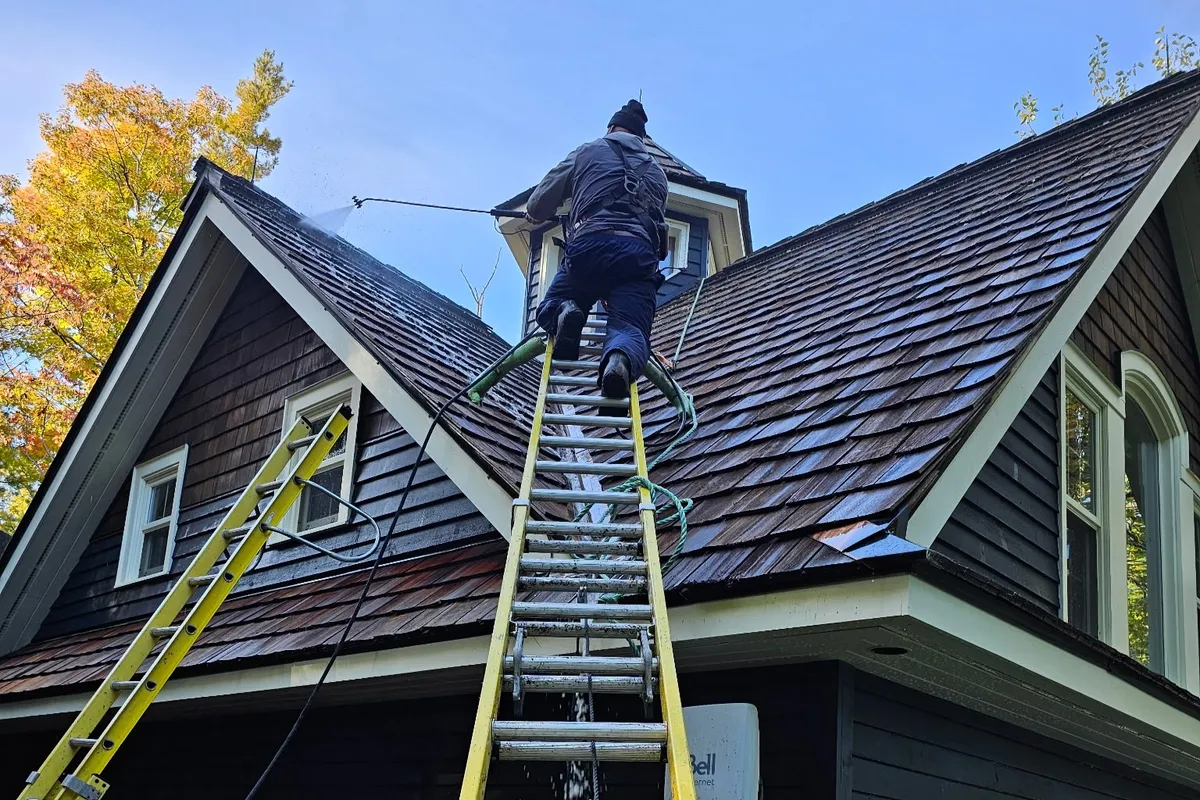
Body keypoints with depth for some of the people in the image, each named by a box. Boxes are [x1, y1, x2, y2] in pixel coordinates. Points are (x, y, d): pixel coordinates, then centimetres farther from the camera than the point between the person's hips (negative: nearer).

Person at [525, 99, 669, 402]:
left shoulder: (588, 151, 23)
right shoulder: (658, 172, 32)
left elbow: (542, 201, 24)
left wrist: (533, 214, 47)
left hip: (591, 244, -1)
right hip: (641, 253, 2)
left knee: (550, 310, 16)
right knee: (629, 327, -9)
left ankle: (564, 313, -23)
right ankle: (619, 360, -48)